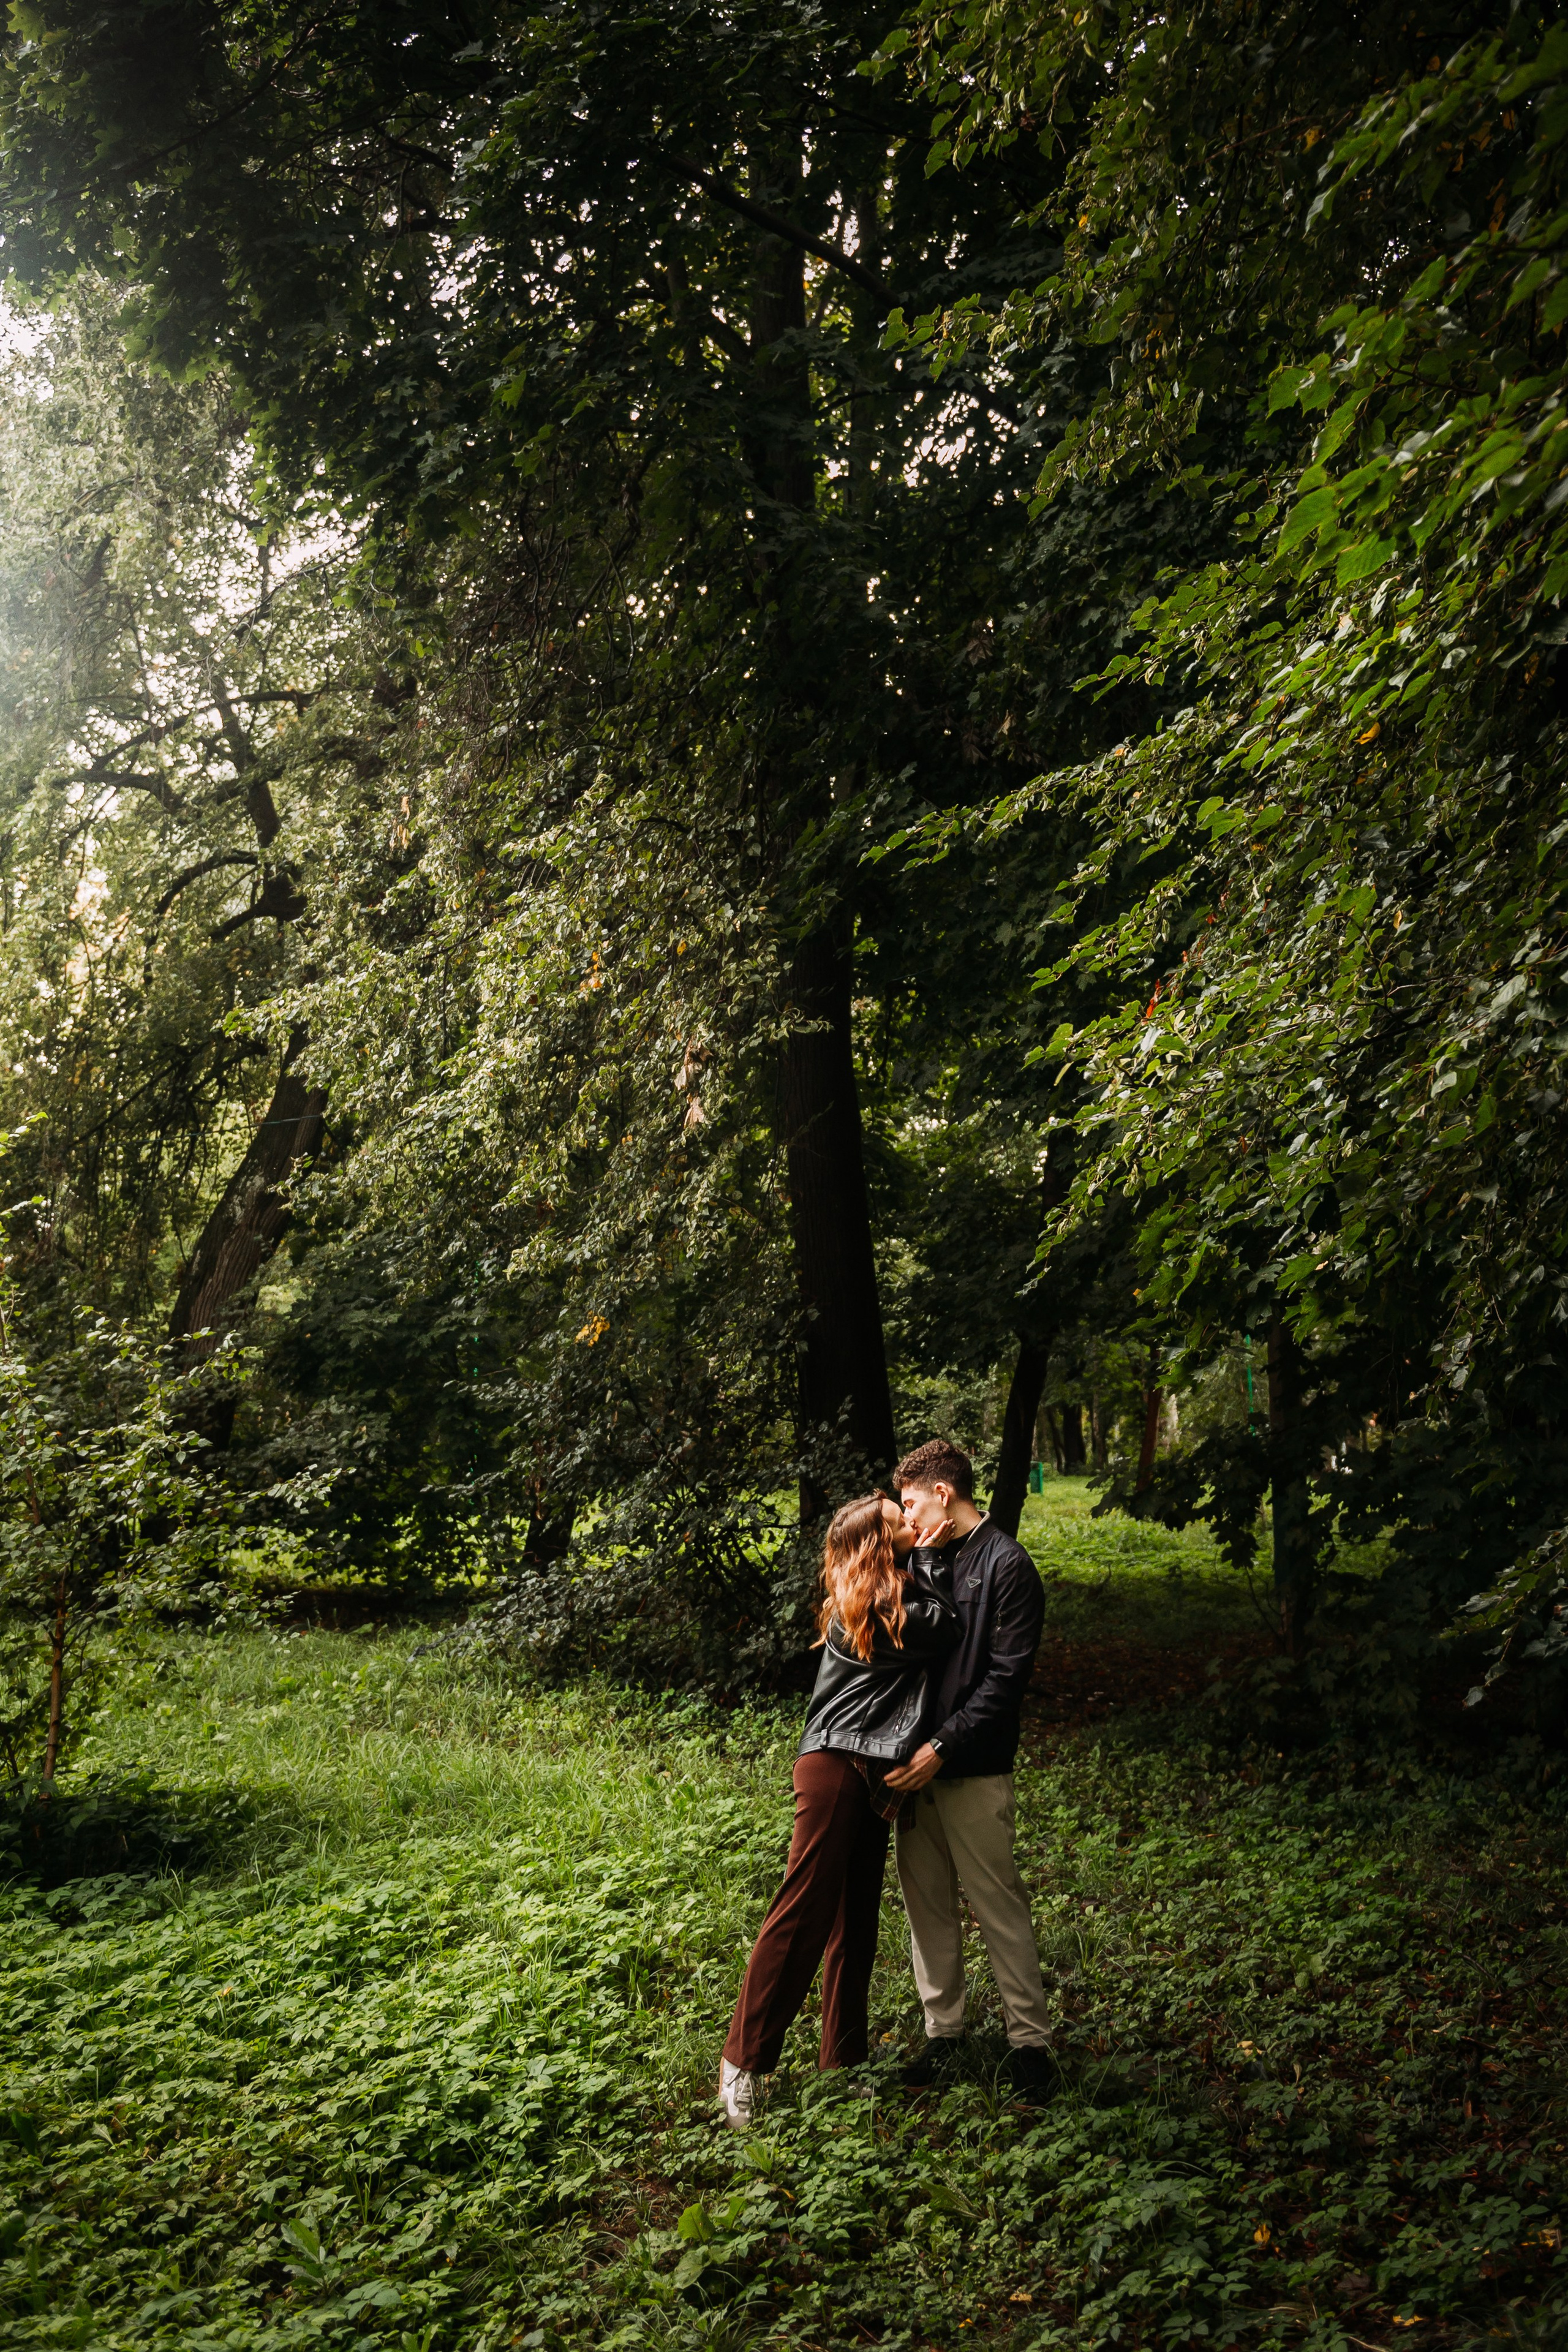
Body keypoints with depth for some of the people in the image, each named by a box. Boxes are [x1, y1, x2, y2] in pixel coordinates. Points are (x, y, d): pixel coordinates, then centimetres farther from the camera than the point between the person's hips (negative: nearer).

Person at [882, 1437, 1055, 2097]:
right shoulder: (928, 1560, 12)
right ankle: (942, 2029, 25)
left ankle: (1028, 2037, 14)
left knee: (999, 1906, 1)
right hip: (916, 1764, 7)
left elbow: (1006, 1678, -15)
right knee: (927, 1905, 13)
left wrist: (943, 1748, -19)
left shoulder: (1008, 1566, -10)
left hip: (973, 1771, -7)